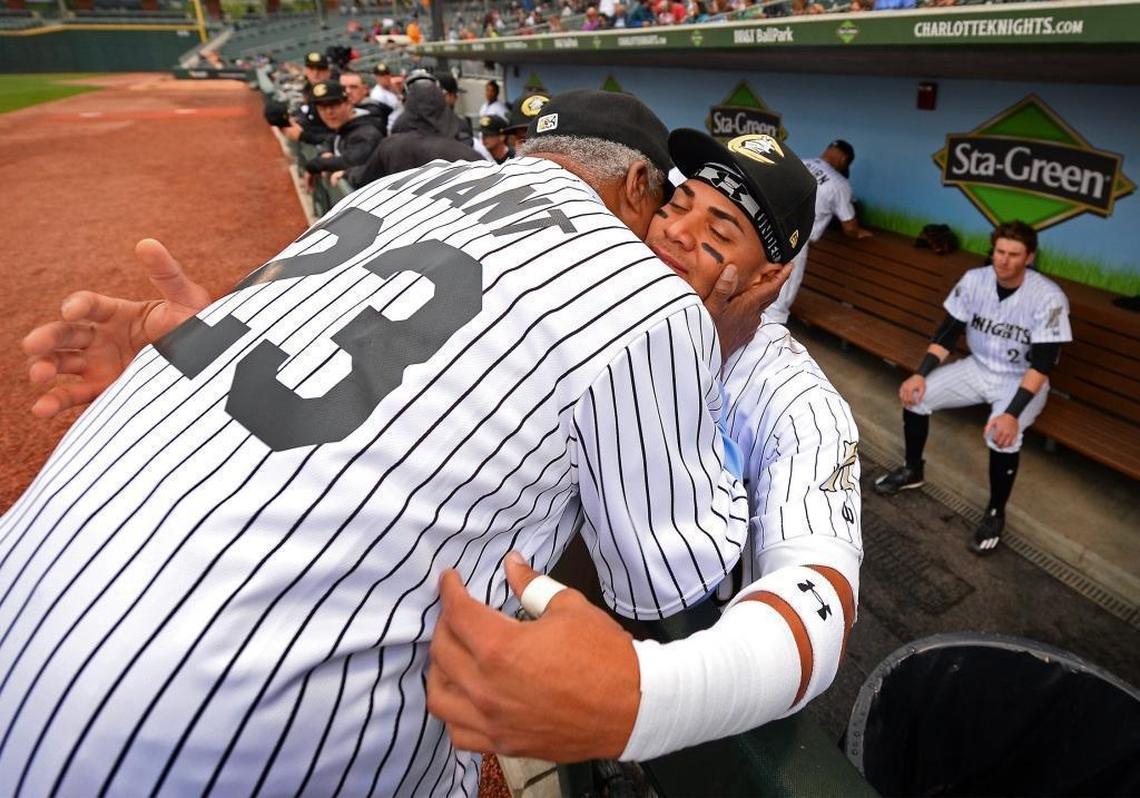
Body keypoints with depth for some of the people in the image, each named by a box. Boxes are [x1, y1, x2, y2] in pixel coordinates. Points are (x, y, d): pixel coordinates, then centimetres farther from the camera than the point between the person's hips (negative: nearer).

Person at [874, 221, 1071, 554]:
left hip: (1022, 381, -5)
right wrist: (920, 373, -18)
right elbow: (948, 332, -5)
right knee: (915, 395, -13)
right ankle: (913, 470, 12)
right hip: (977, 368, 5)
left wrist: (1012, 413, -35)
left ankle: (996, 513, -6)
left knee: (1003, 435, -32)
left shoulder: (1048, 297, -23)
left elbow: (1042, 364, -25)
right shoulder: (974, 280, -11)